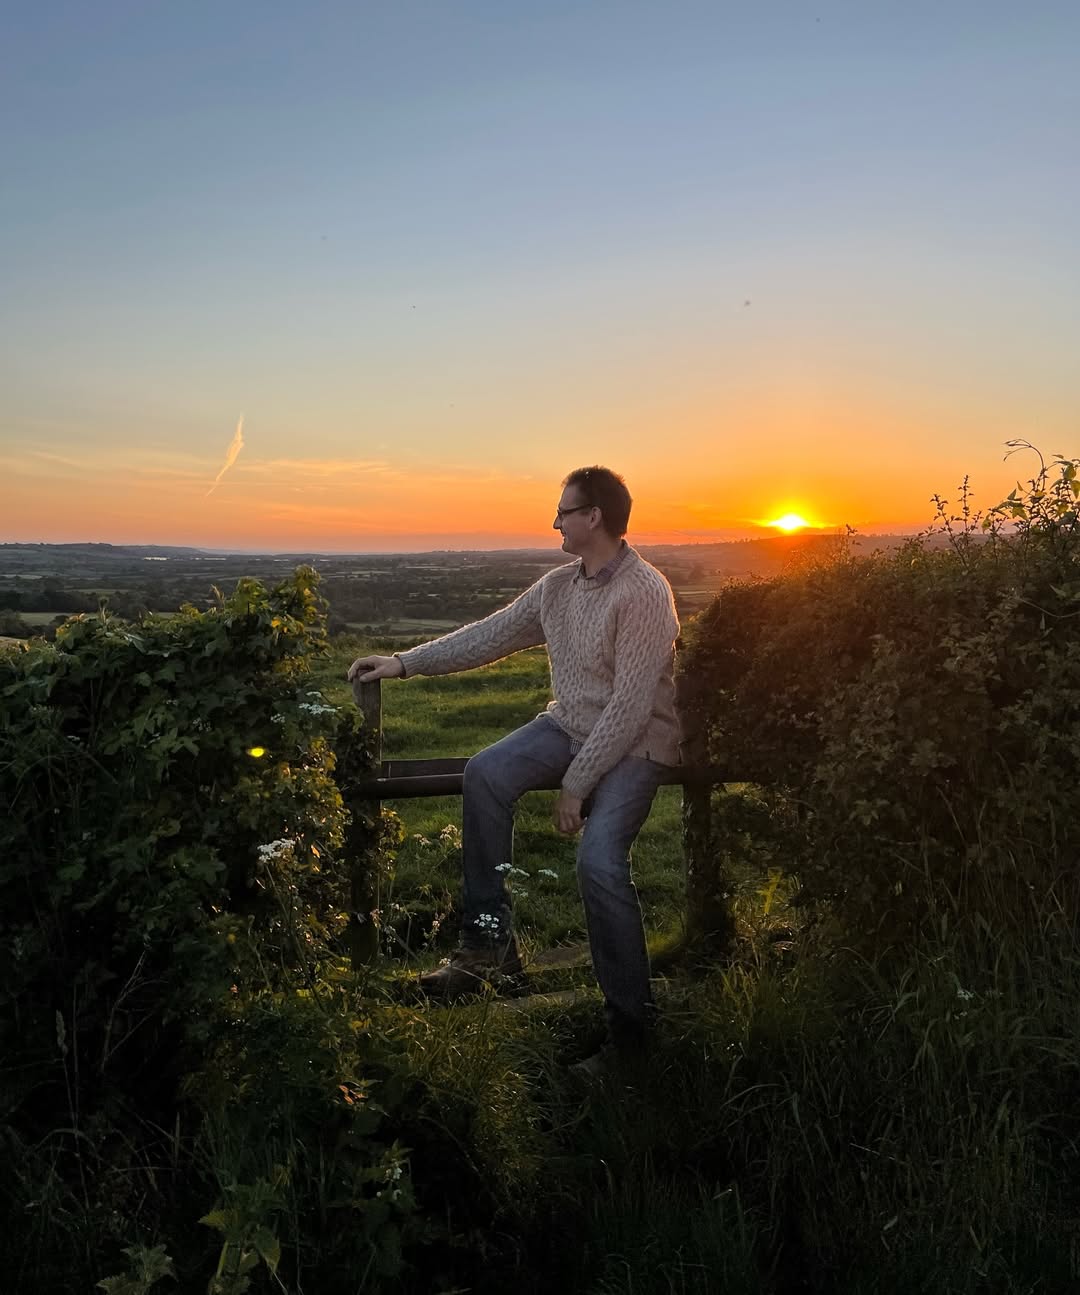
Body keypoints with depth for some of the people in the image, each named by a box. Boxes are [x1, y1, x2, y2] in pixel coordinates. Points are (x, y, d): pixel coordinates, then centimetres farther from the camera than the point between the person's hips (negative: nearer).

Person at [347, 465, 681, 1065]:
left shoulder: (644, 593, -19)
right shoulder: (557, 586, 5)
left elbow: (630, 706, -22)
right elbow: (488, 635, 9)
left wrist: (575, 785, -21)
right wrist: (404, 662, 4)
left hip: (634, 745, -7)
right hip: (568, 727, 7)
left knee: (598, 860, -26)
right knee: (484, 774, -18)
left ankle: (630, 1014, -6)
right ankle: (488, 941, -9)